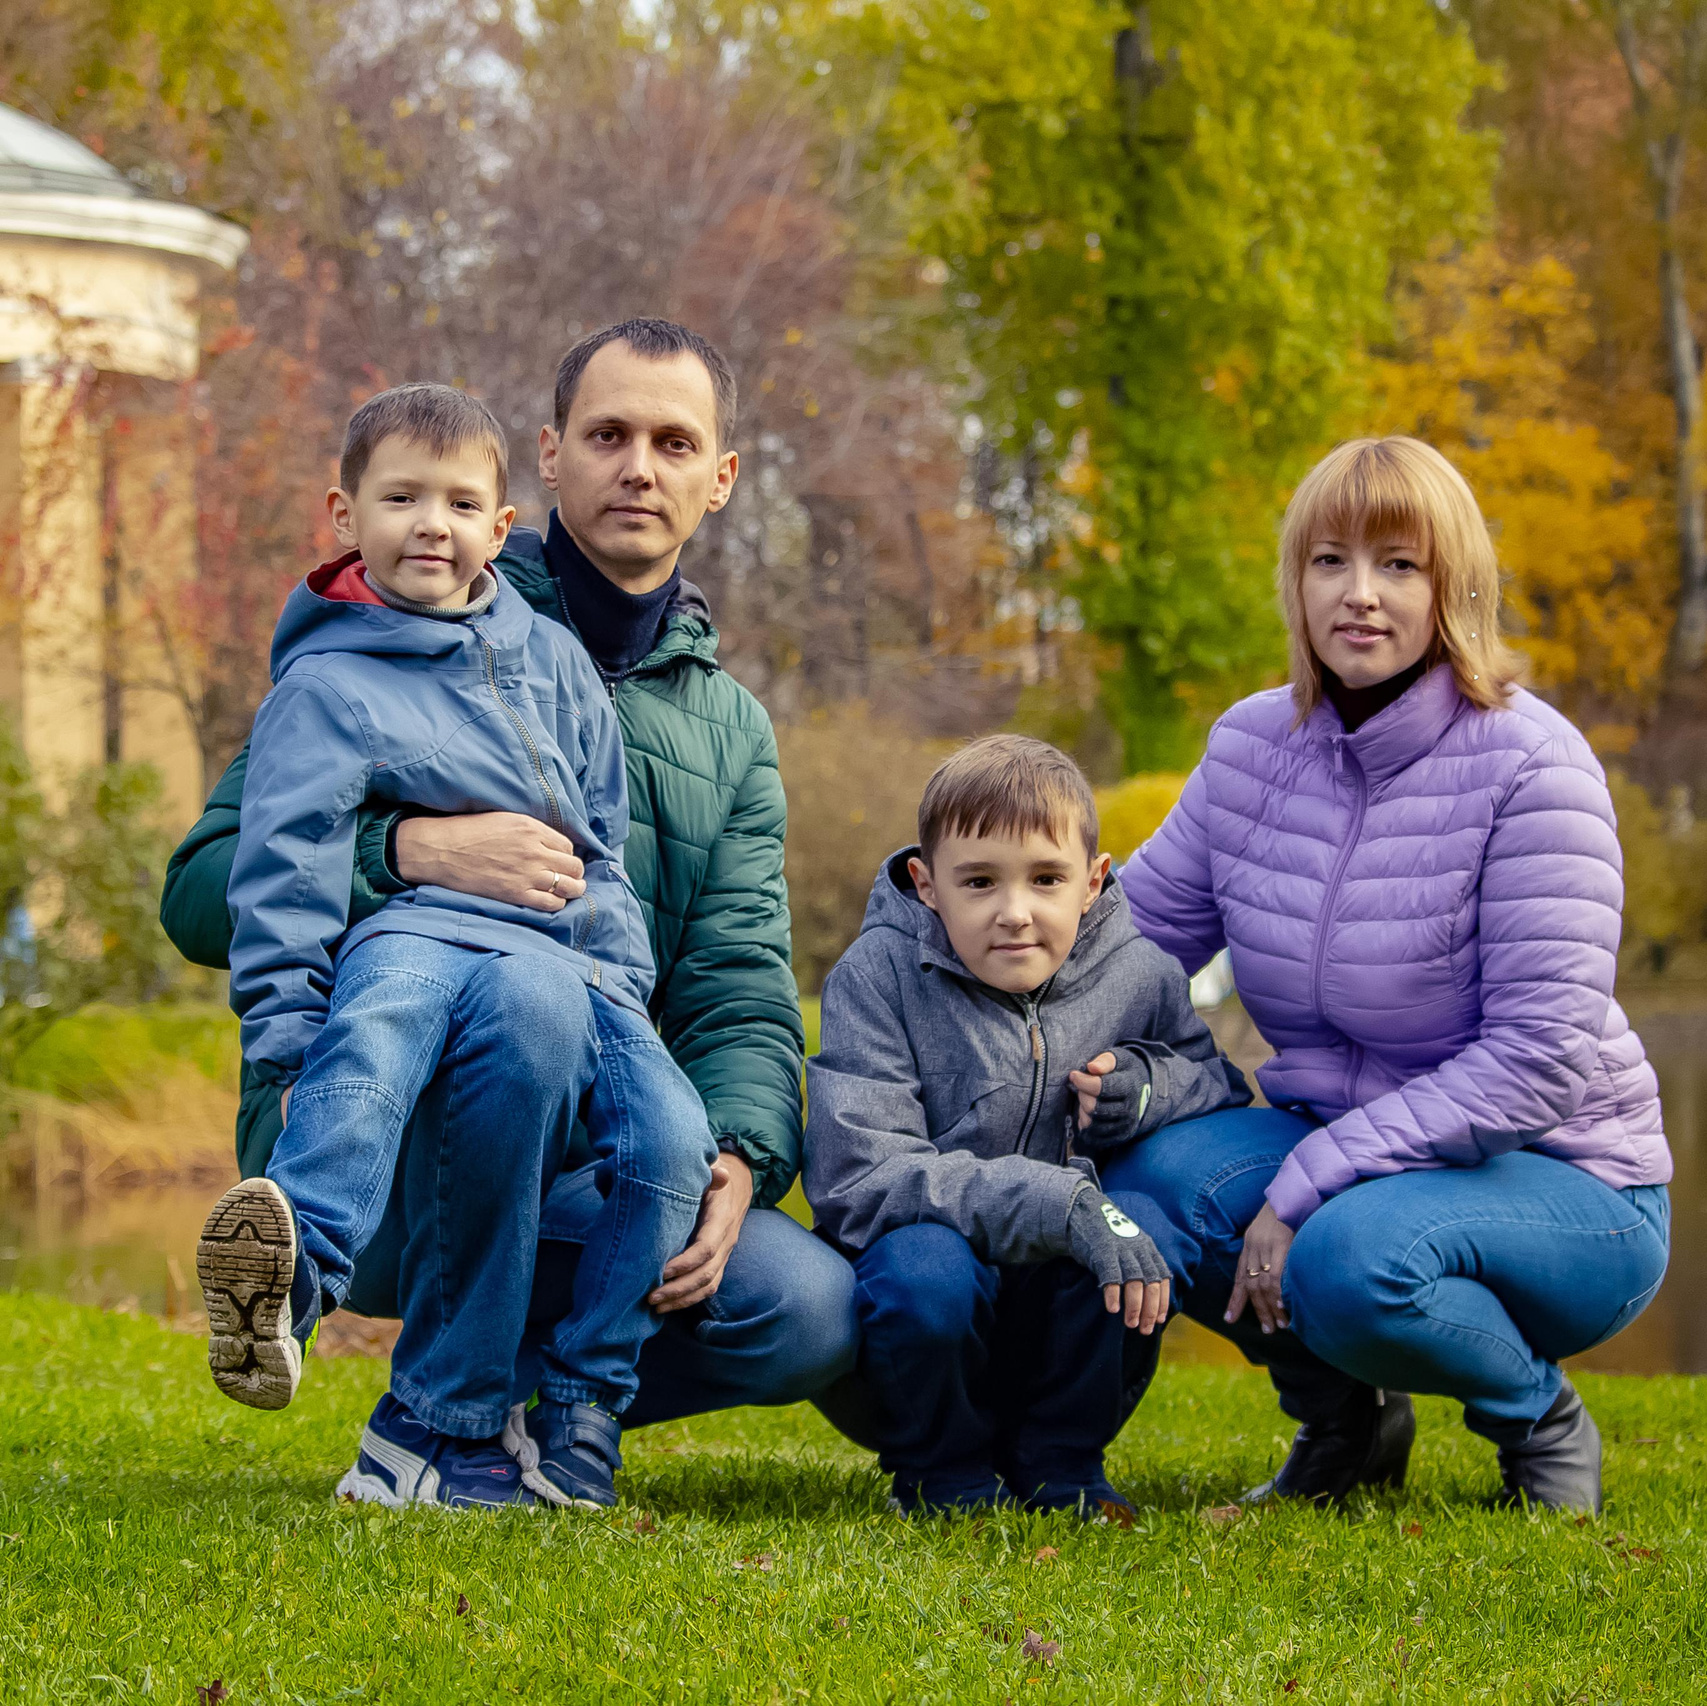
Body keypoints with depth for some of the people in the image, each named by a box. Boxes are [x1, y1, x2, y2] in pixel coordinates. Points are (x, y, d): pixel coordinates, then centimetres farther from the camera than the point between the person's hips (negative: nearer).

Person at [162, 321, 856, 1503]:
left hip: (573, 1176, 4)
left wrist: (737, 1158, -17)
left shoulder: (731, 730, 16)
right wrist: (414, 850, -26)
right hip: (359, 1149, -4)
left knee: (815, 1315, -22)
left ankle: (525, 1394, 7)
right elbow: (204, 891, -7)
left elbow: (741, 992, 5)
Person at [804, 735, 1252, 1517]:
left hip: (1067, 1321, 3)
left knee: (1143, 1220, -28)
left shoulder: (1140, 977, -2)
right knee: (925, 1265, -36)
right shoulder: (878, 976, -12)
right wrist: (1059, 1204, -34)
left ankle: (1057, 1465, -4)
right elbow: (854, 1176, -23)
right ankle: (939, 1474, -5)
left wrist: (1150, 1088, -13)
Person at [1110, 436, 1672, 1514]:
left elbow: (1543, 1055, -22)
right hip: (1341, 1148, 5)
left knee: (1355, 1258, -37)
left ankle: (1540, 1421, -1)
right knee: (1151, 1172, -24)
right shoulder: (1253, 747, 1)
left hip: (1562, 1184, -5)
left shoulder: (1529, 764, -17)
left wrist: (1308, 1187, -26)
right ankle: (1346, 1421, 4)